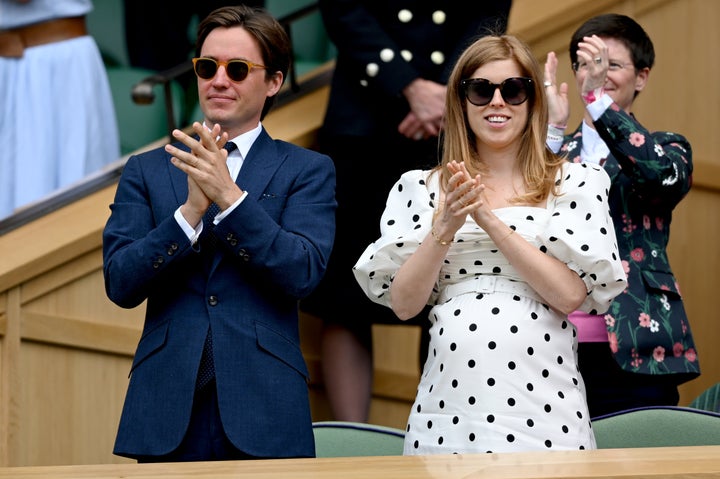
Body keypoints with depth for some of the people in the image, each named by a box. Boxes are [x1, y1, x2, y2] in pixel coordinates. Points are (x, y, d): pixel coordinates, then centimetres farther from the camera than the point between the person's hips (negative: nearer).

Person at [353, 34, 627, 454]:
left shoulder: (575, 183, 5)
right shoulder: (421, 189, 9)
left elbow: (572, 294, -7)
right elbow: (403, 303, 2)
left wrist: (490, 219, -12)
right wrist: (446, 227, -12)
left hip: (543, 403, -1)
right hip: (448, 406, 1)